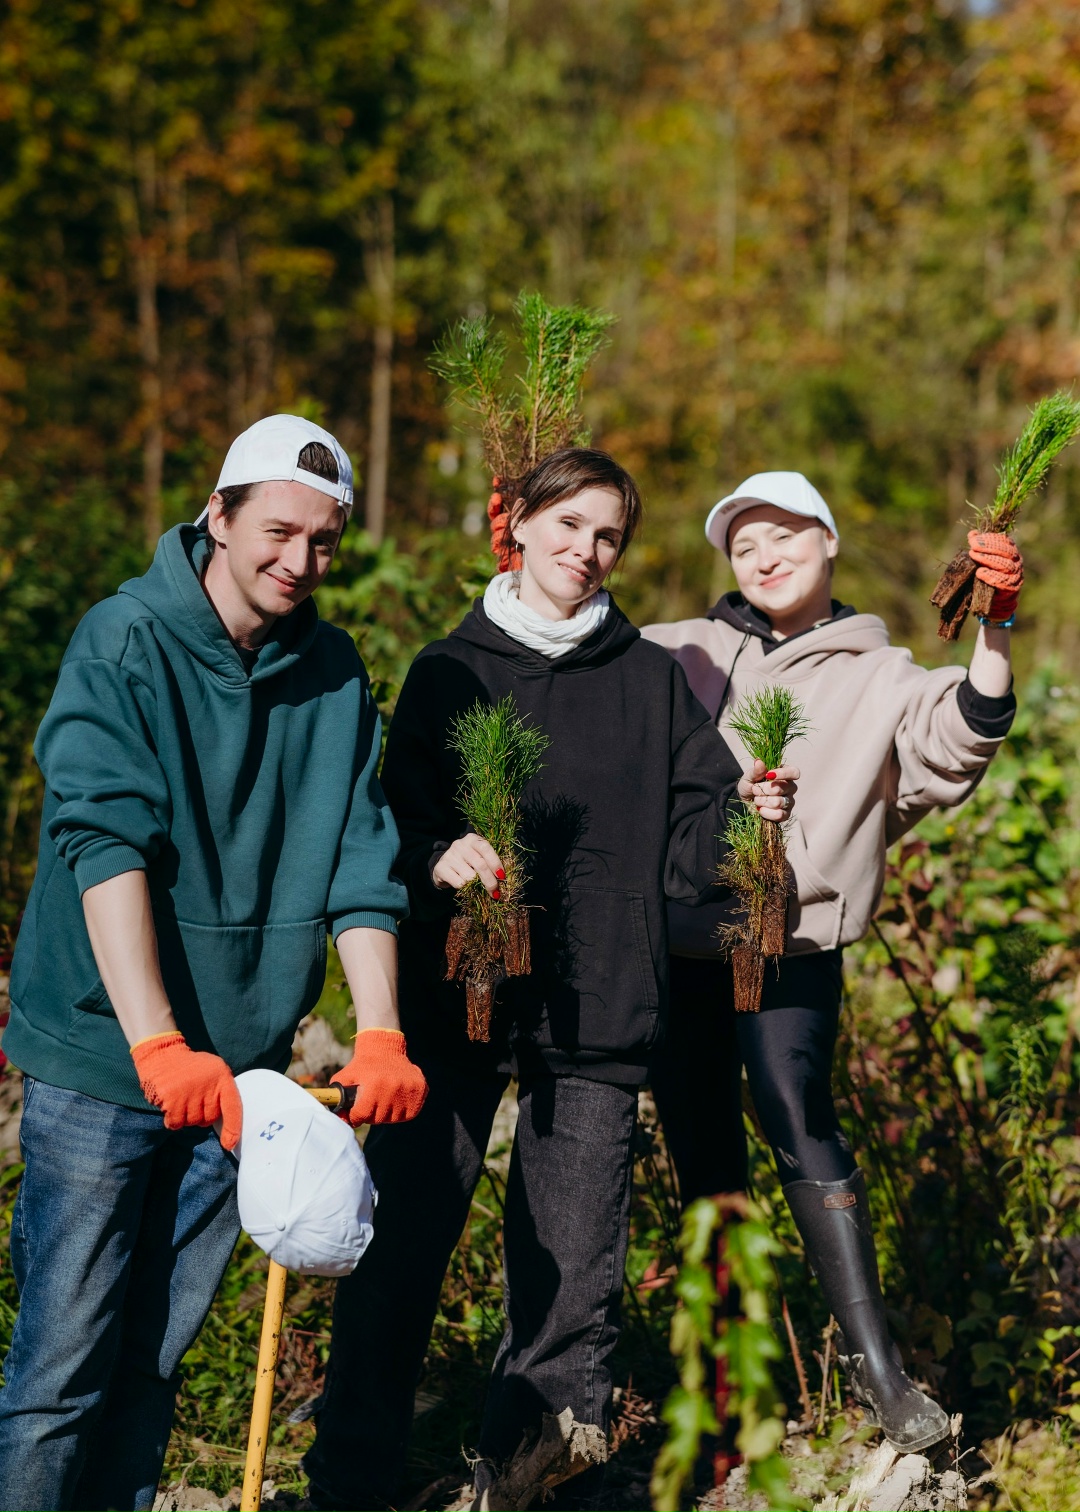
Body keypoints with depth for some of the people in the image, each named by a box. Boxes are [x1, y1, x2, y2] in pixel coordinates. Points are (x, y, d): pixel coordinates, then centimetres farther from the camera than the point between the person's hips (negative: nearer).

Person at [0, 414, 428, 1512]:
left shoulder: (334, 672, 6)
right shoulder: (125, 642, -10)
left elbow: (360, 861, 3)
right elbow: (104, 843, -20)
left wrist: (380, 1031, -12)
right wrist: (158, 1043, -30)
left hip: (237, 1064, 5)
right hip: (102, 1057, -5)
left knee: (159, 1343, 13)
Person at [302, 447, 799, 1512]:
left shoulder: (653, 681, 10)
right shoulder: (450, 670, 8)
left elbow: (686, 850, 9)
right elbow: (393, 830, 3)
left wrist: (745, 813, -12)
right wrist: (439, 858, -18)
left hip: (596, 1018, 1)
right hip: (453, 998, -1)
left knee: (571, 1279, 3)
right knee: (397, 1250, -1)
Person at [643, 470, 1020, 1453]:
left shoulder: (878, 678, 7)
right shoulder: (677, 654, 13)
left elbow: (961, 737, -11)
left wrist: (995, 627, -25)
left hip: (791, 942, -3)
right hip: (672, 942, 3)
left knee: (798, 1118, -20)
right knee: (703, 1153, 9)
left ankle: (875, 1362, -17)